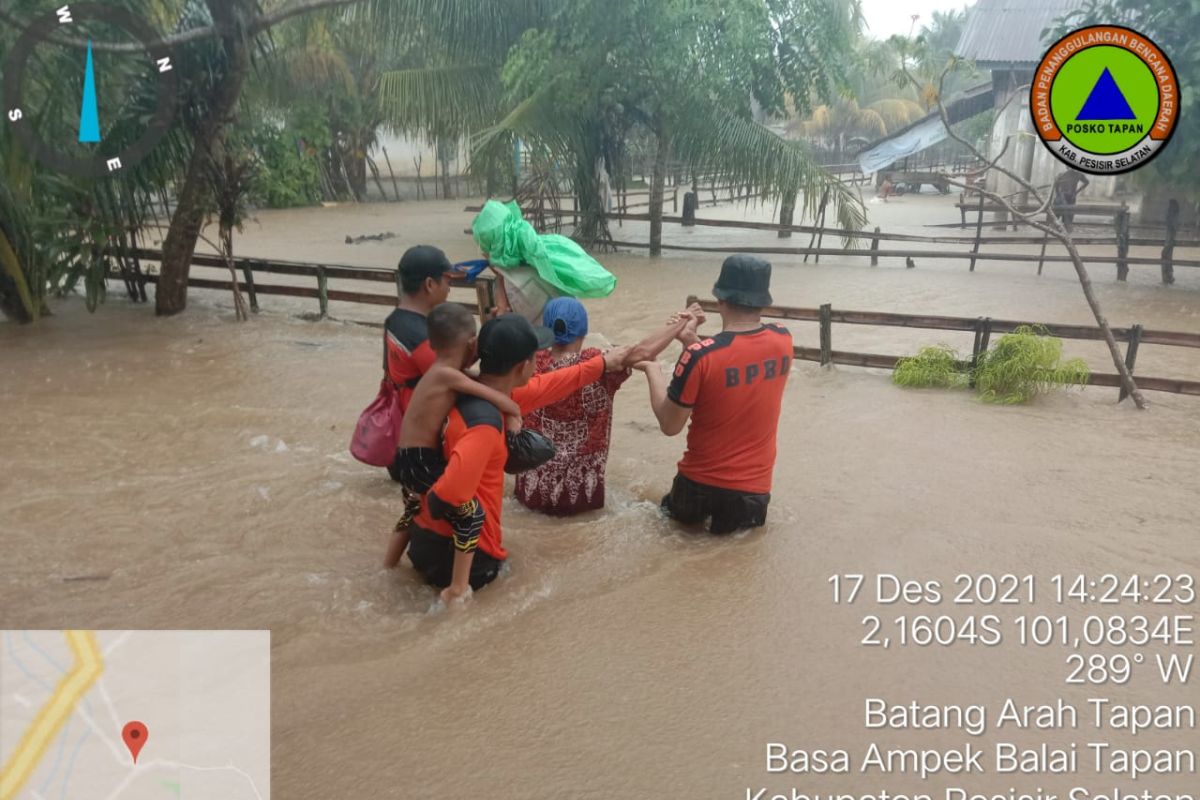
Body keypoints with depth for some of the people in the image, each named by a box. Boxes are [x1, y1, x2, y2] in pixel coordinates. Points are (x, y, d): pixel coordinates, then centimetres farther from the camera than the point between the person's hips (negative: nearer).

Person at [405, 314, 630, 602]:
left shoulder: (475, 393, 1)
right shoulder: (484, 422, -29)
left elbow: (544, 387, 15)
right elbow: (449, 497, -39)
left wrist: (602, 363, 24)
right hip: (451, 548, -7)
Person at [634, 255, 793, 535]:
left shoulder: (700, 356, -22)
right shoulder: (782, 339, -7)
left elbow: (670, 425, -11)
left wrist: (652, 369, 0)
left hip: (702, 484, 0)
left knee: (675, 509, 32)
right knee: (745, 510, 31)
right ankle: (740, 516, 8)